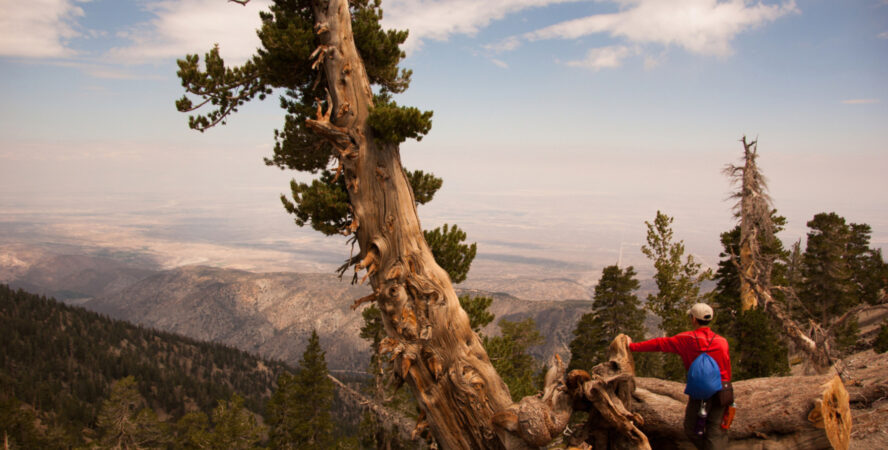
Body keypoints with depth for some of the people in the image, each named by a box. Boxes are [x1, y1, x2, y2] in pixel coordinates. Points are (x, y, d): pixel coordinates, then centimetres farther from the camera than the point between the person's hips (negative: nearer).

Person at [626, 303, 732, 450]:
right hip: (720, 393, 2)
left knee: (691, 429, 15)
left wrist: (632, 346, 13)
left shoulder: (685, 339, -4)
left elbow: (658, 344, 3)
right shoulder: (722, 341, 0)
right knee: (715, 432, 6)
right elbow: (727, 370, 7)